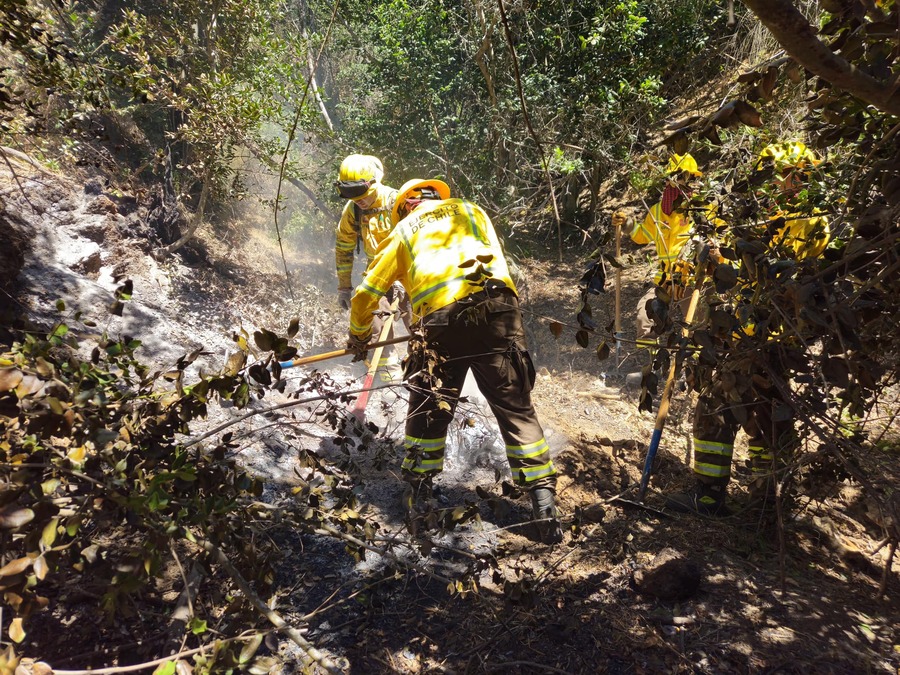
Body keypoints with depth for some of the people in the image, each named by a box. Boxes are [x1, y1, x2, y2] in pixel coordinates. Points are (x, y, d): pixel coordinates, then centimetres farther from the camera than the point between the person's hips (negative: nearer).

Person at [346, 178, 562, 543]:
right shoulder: (470, 210, 28)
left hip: (442, 321, -1)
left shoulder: (402, 232, 25)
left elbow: (365, 296, 25)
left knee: (427, 411, 15)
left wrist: (359, 336, 42)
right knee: (516, 409, 7)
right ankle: (544, 501, 4)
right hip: (497, 308, 1)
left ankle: (415, 495, 24)